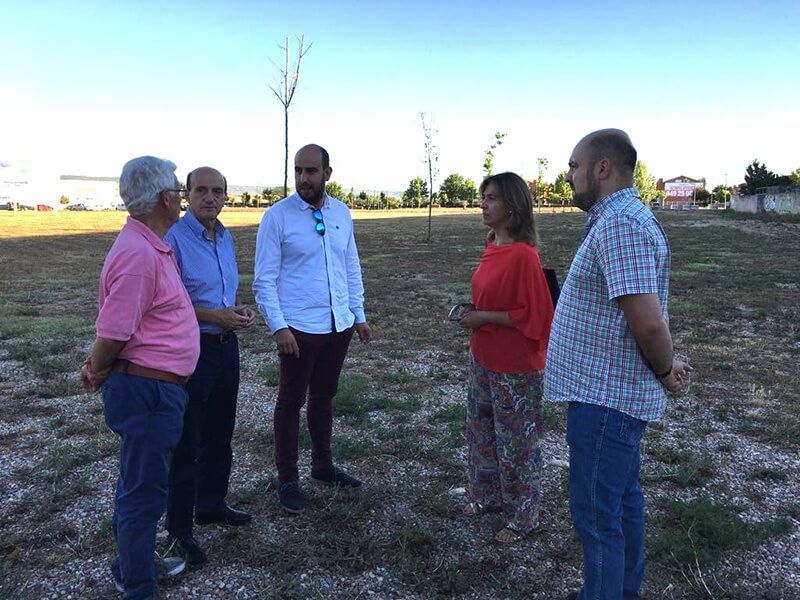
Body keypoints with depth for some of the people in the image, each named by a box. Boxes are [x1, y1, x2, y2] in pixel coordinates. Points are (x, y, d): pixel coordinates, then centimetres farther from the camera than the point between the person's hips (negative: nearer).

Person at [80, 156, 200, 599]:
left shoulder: (153, 246, 11)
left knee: (138, 482, 23)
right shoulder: (139, 254, -23)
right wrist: (97, 373, -4)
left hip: (157, 388, 10)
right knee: (144, 491, 5)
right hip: (147, 389, -10)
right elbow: (111, 334, -22)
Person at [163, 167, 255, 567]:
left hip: (227, 346, 8)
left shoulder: (225, 237, 9)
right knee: (186, 443, 2)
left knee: (220, 436, 20)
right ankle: (178, 530, 17)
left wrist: (237, 309, 0)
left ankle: (211, 505, 38)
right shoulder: (173, 238, -15)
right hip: (192, 350, -8)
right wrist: (216, 316, -20)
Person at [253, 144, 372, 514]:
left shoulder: (341, 213, 5)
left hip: (339, 325, 5)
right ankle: (287, 480, 22)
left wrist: (359, 315, 10)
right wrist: (278, 326, -16)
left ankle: (323, 466, 35)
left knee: (324, 396, 19)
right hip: (299, 328, -5)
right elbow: (264, 280, -10)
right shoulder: (277, 217, -9)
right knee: (291, 401, 7)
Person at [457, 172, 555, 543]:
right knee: (481, 430, 22)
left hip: (515, 367, -9)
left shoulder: (523, 255, -22)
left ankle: (522, 518, 25)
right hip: (483, 359, 9)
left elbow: (533, 315, -22)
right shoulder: (492, 247, 5)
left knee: (515, 442, 6)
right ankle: (488, 495, 43)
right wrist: (473, 311, 1)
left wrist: (483, 317, -19)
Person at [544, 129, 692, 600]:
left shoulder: (619, 224, -22)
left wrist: (664, 371, -11)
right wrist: (666, 365, 10)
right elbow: (648, 318, 19)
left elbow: (648, 321, -28)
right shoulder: (621, 218, 13)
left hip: (605, 399, -11)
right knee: (622, 499, 23)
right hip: (613, 393, 11)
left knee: (596, 513, 3)